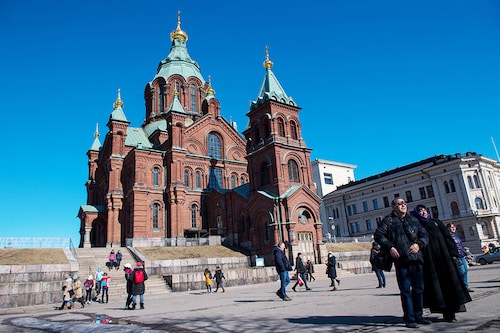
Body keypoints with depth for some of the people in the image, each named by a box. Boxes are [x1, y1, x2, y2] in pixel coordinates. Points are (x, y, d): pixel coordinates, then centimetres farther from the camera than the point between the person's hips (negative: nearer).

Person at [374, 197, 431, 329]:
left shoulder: (413, 220, 17)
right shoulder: (388, 220, 4)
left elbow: (425, 235, 14)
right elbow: (378, 234, -3)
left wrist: (419, 244, -7)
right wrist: (390, 247, -14)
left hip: (417, 259, 5)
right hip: (401, 260, -5)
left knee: (419, 288, 12)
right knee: (405, 290, -1)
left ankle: (418, 315, 26)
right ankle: (409, 318, 6)